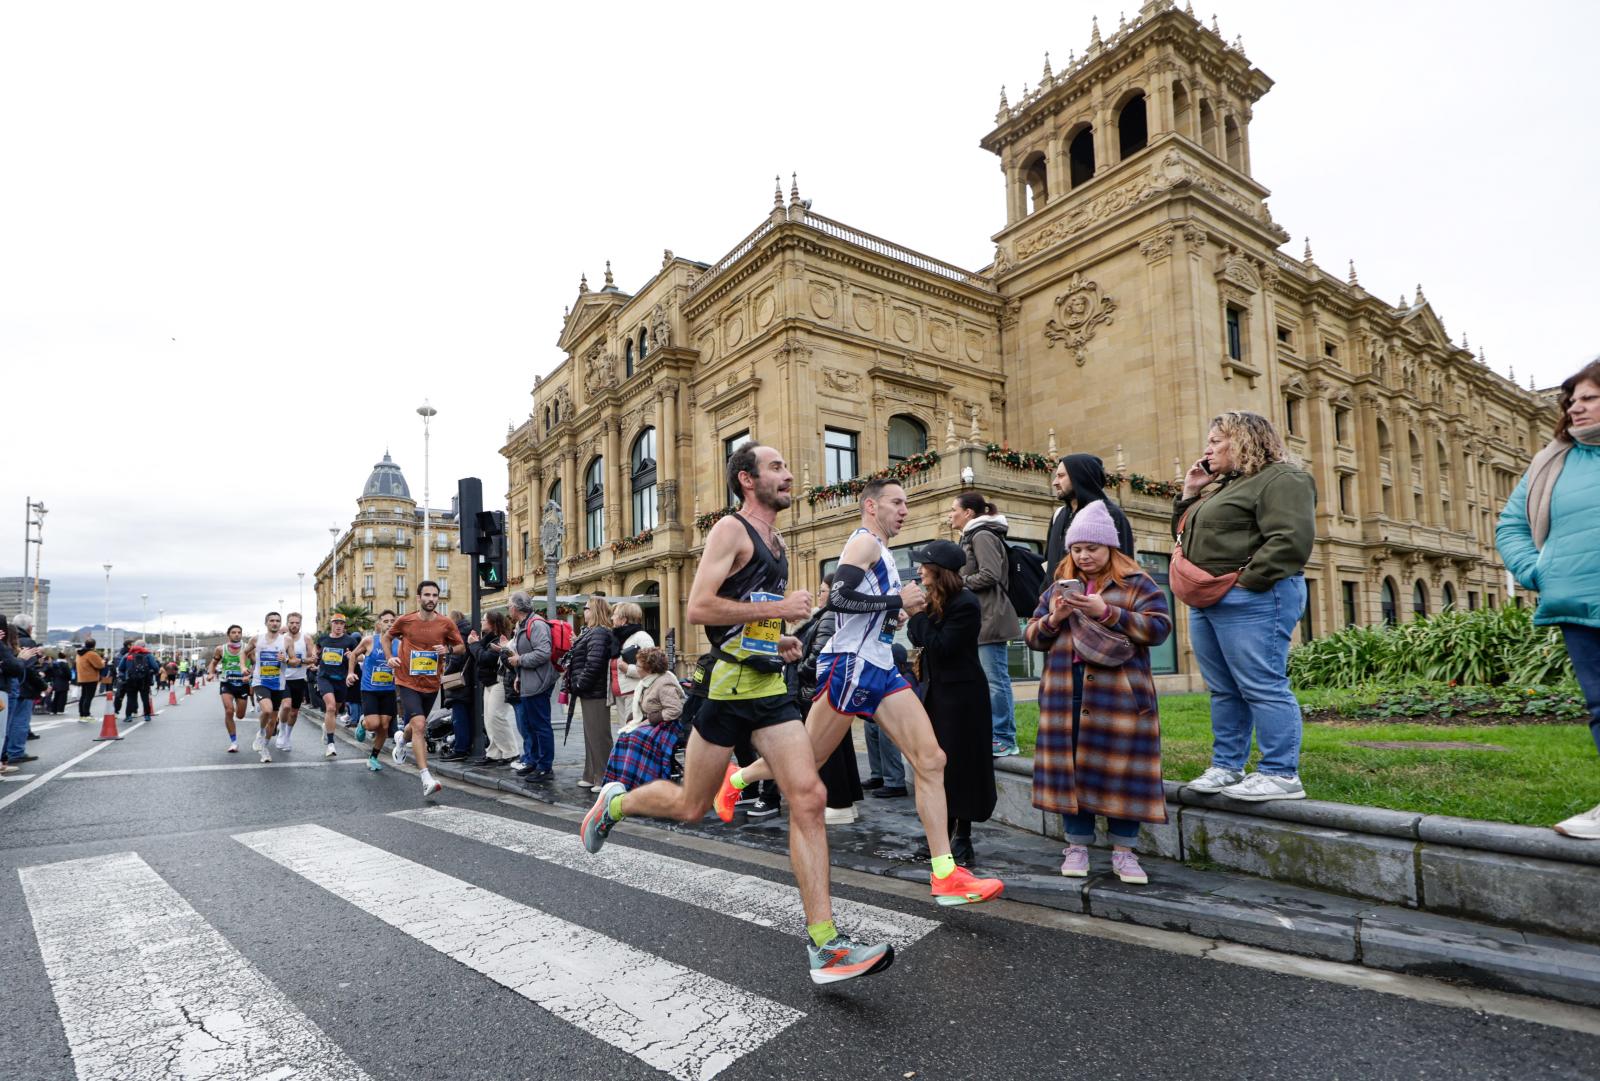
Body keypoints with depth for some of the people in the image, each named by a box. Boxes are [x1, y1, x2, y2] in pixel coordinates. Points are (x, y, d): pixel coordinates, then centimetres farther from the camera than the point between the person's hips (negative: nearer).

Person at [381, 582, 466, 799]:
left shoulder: (446, 623, -5)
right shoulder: (404, 621, -6)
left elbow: (462, 647, 6)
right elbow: (386, 637, 12)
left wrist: (448, 649, -15)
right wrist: (390, 658, -3)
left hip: (431, 684, 3)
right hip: (407, 683, -3)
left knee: (417, 726, 22)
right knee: (419, 725, -20)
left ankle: (401, 737, 60)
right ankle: (427, 780, -20)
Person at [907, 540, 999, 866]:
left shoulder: (966, 604, -17)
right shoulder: (935, 602, 8)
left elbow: (940, 646, -22)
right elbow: (918, 638, 8)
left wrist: (920, 613, -16)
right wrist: (917, 614, -5)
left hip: (963, 695, -8)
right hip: (939, 691, 9)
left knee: (960, 765, -1)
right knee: (938, 763, 13)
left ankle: (963, 840, 11)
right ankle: (944, 835, 24)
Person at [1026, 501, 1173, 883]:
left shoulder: (1137, 583, 5)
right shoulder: (1058, 587, 15)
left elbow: (1158, 627, -8)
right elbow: (1031, 637, 14)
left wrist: (1106, 612, -17)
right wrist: (1053, 620, -8)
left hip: (1119, 695, -3)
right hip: (1065, 694, 3)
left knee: (1121, 768, 1)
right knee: (1071, 767, 5)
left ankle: (1123, 850, 15)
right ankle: (1077, 845, 18)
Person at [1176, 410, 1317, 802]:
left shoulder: (1281, 478, -6)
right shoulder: (1222, 486, 23)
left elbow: (1291, 539, -19)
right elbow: (1185, 535, 27)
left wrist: (1246, 580, -20)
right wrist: (1189, 495, 15)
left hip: (1251, 599, -10)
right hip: (1206, 602, 10)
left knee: (1262, 687, -7)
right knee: (1223, 690, 11)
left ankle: (1281, 775, -1)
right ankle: (1226, 767, 18)